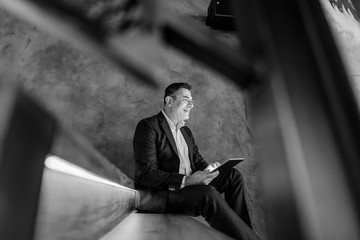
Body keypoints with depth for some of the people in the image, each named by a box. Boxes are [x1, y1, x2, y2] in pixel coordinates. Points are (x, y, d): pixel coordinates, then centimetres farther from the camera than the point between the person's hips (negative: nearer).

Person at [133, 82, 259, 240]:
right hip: (160, 193, -8)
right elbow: (146, 174, -18)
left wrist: (207, 168, -6)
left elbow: (197, 160, 18)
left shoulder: (186, 131, 18)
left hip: (191, 183, 9)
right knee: (208, 194, -32)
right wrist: (186, 181, -27)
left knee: (233, 175, 0)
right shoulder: (148, 126, -10)